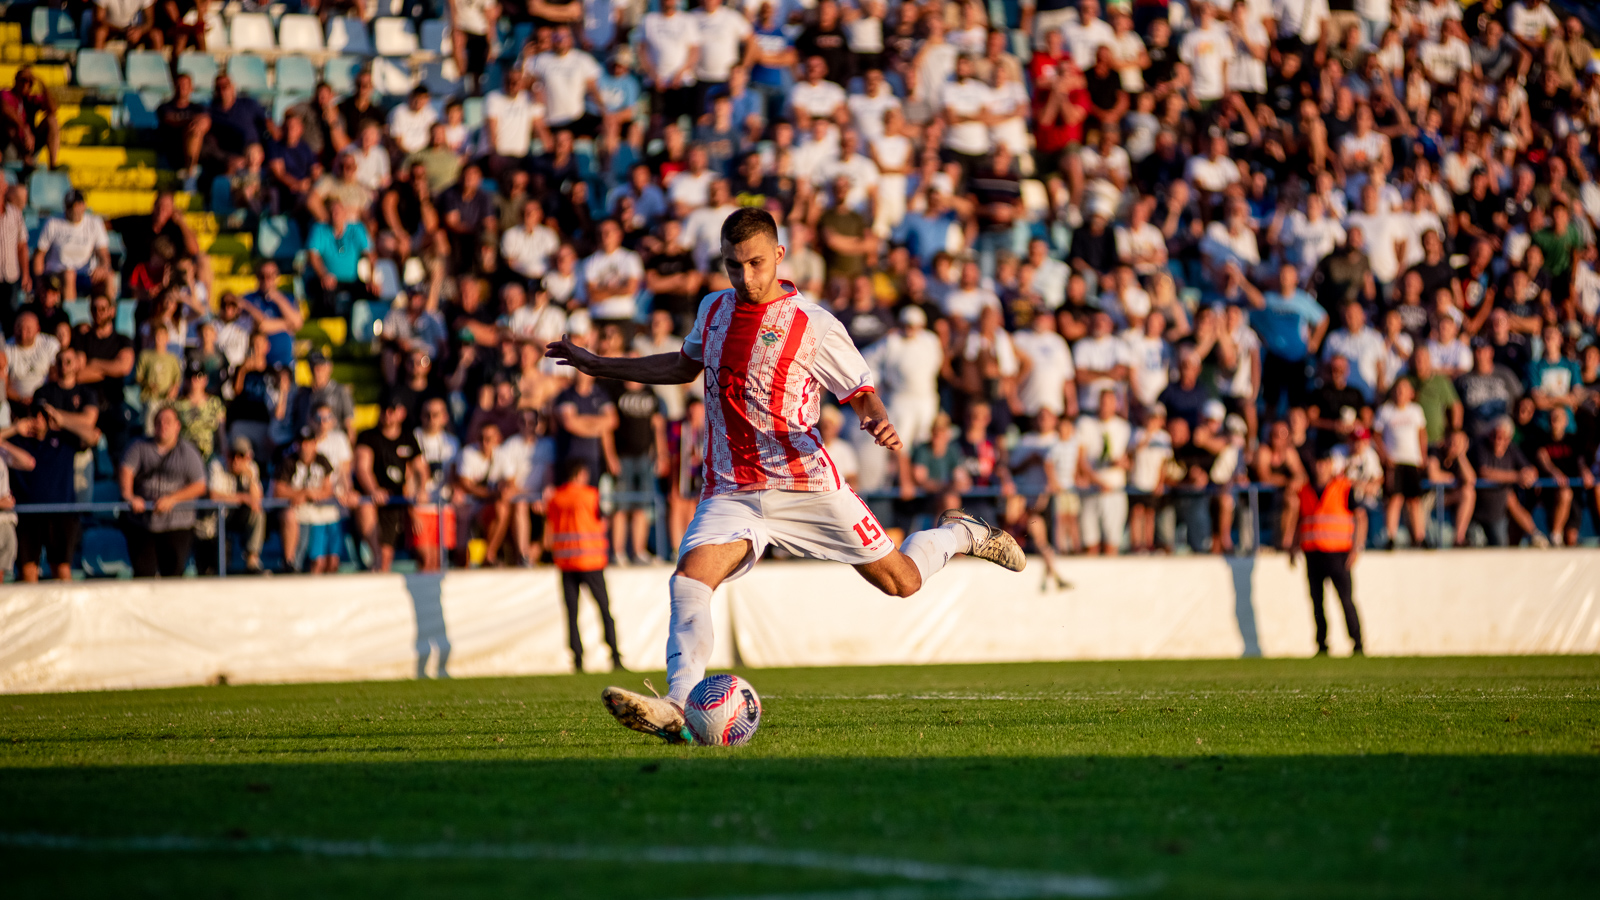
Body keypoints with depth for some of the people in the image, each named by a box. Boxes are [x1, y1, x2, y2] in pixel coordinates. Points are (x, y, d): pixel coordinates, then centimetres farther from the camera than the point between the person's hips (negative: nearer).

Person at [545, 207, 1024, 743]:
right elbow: (685, 366, 29)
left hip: (804, 484, -3)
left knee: (901, 581, 6)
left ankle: (957, 534, 39)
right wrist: (596, 366, 30)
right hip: (731, 492, 3)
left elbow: (861, 391, -4)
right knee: (689, 579, -25)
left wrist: (879, 423, -28)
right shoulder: (713, 310, 9)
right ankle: (679, 710, -33)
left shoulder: (813, 326, -8)